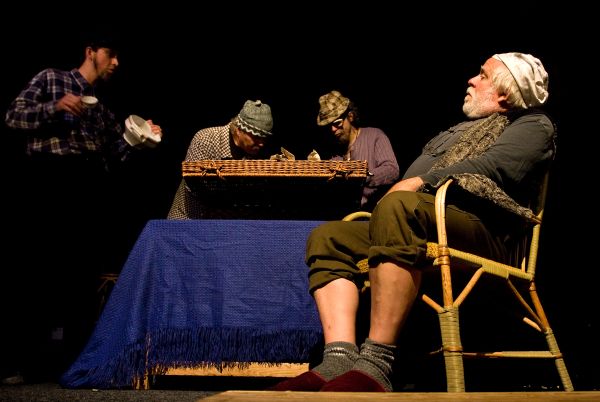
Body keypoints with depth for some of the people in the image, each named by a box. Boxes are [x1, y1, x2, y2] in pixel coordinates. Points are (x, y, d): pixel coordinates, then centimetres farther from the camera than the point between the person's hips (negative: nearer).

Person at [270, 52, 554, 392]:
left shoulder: (534, 124, 10)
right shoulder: (460, 130, 36)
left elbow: (491, 167, -9)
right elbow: (423, 165, 27)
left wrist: (418, 182, -13)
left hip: (478, 229, -9)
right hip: (422, 224, 9)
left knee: (398, 207, -38)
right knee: (328, 237, -6)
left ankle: (375, 366, -42)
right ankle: (339, 360, -26)